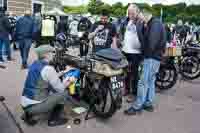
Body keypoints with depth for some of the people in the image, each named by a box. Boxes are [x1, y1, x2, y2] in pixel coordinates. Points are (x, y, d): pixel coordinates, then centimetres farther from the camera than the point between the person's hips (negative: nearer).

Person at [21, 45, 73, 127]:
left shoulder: (34, 64, 7)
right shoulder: (48, 68, -18)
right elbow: (60, 88, -11)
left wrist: (64, 72, 20)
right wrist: (68, 82, 7)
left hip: (24, 104, 8)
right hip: (33, 106, -8)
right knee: (64, 93, -3)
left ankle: (29, 114, 21)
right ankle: (53, 120, 12)